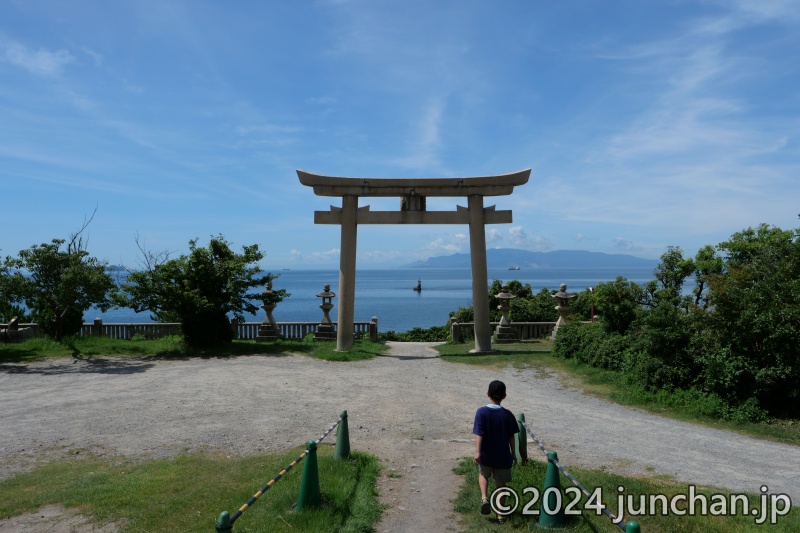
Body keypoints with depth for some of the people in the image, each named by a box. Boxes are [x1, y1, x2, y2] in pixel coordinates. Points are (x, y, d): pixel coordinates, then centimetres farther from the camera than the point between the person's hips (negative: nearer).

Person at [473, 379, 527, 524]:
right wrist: (513, 454, 10)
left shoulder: (482, 412, -12)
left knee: (483, 475, 26)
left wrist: (477, 452, -23)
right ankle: (501, 514, 19)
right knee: (501, 484, 15)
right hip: (503, 456, 1)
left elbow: (479, 434, -20)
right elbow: (511, 437, -1)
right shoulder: (508, 414, -7)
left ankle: (484, 498, 4)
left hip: (486, 455, 0)